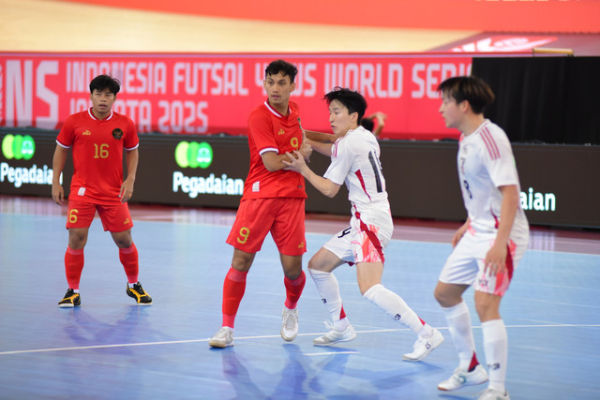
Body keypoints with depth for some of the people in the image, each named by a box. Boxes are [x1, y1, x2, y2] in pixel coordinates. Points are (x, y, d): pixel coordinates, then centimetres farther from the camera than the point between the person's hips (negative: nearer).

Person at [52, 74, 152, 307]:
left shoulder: (125, 124, -1)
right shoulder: (74, 122, -4)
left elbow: (132, 151, 11)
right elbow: (61, 150, 6)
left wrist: (130, 180, -1)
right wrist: (55, 182, 1)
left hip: (114, 192, 1)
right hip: (82, 190, -1)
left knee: (124, 239, 4)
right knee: (76, 238, -8)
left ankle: (134, 285, 27)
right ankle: (73, 291, 8)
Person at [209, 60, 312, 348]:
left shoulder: (294, 111, 12)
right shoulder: (259, 116, -9)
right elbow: (272, 163, -16)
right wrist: (301, 154, -2)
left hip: (292, 197, 5)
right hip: (259, 195, -4)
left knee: (292, 268, 0)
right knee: (240, 262, -8)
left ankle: (290, 308, 32)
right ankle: (227, 328, 3)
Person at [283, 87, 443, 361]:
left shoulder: (348, 143, -12)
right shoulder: (365, 137, 14)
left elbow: (329, 189, -6)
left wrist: (302, 169, 3)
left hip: (371, 221, -10)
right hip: (362, 222, 10)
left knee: (369, 289, -22)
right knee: (318, 265, 18)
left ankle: (426, 333, -20)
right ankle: (342, 328, 27)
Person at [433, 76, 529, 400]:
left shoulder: (490, 137, -21)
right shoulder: (467, 139, 8)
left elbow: (510, 192, -26)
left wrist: (500, 242, -31)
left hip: (502, 234, -10)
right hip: (477, 232, 10)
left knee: (485, 304, -18)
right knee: (445, 293, 15)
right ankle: (470, 368, 30)